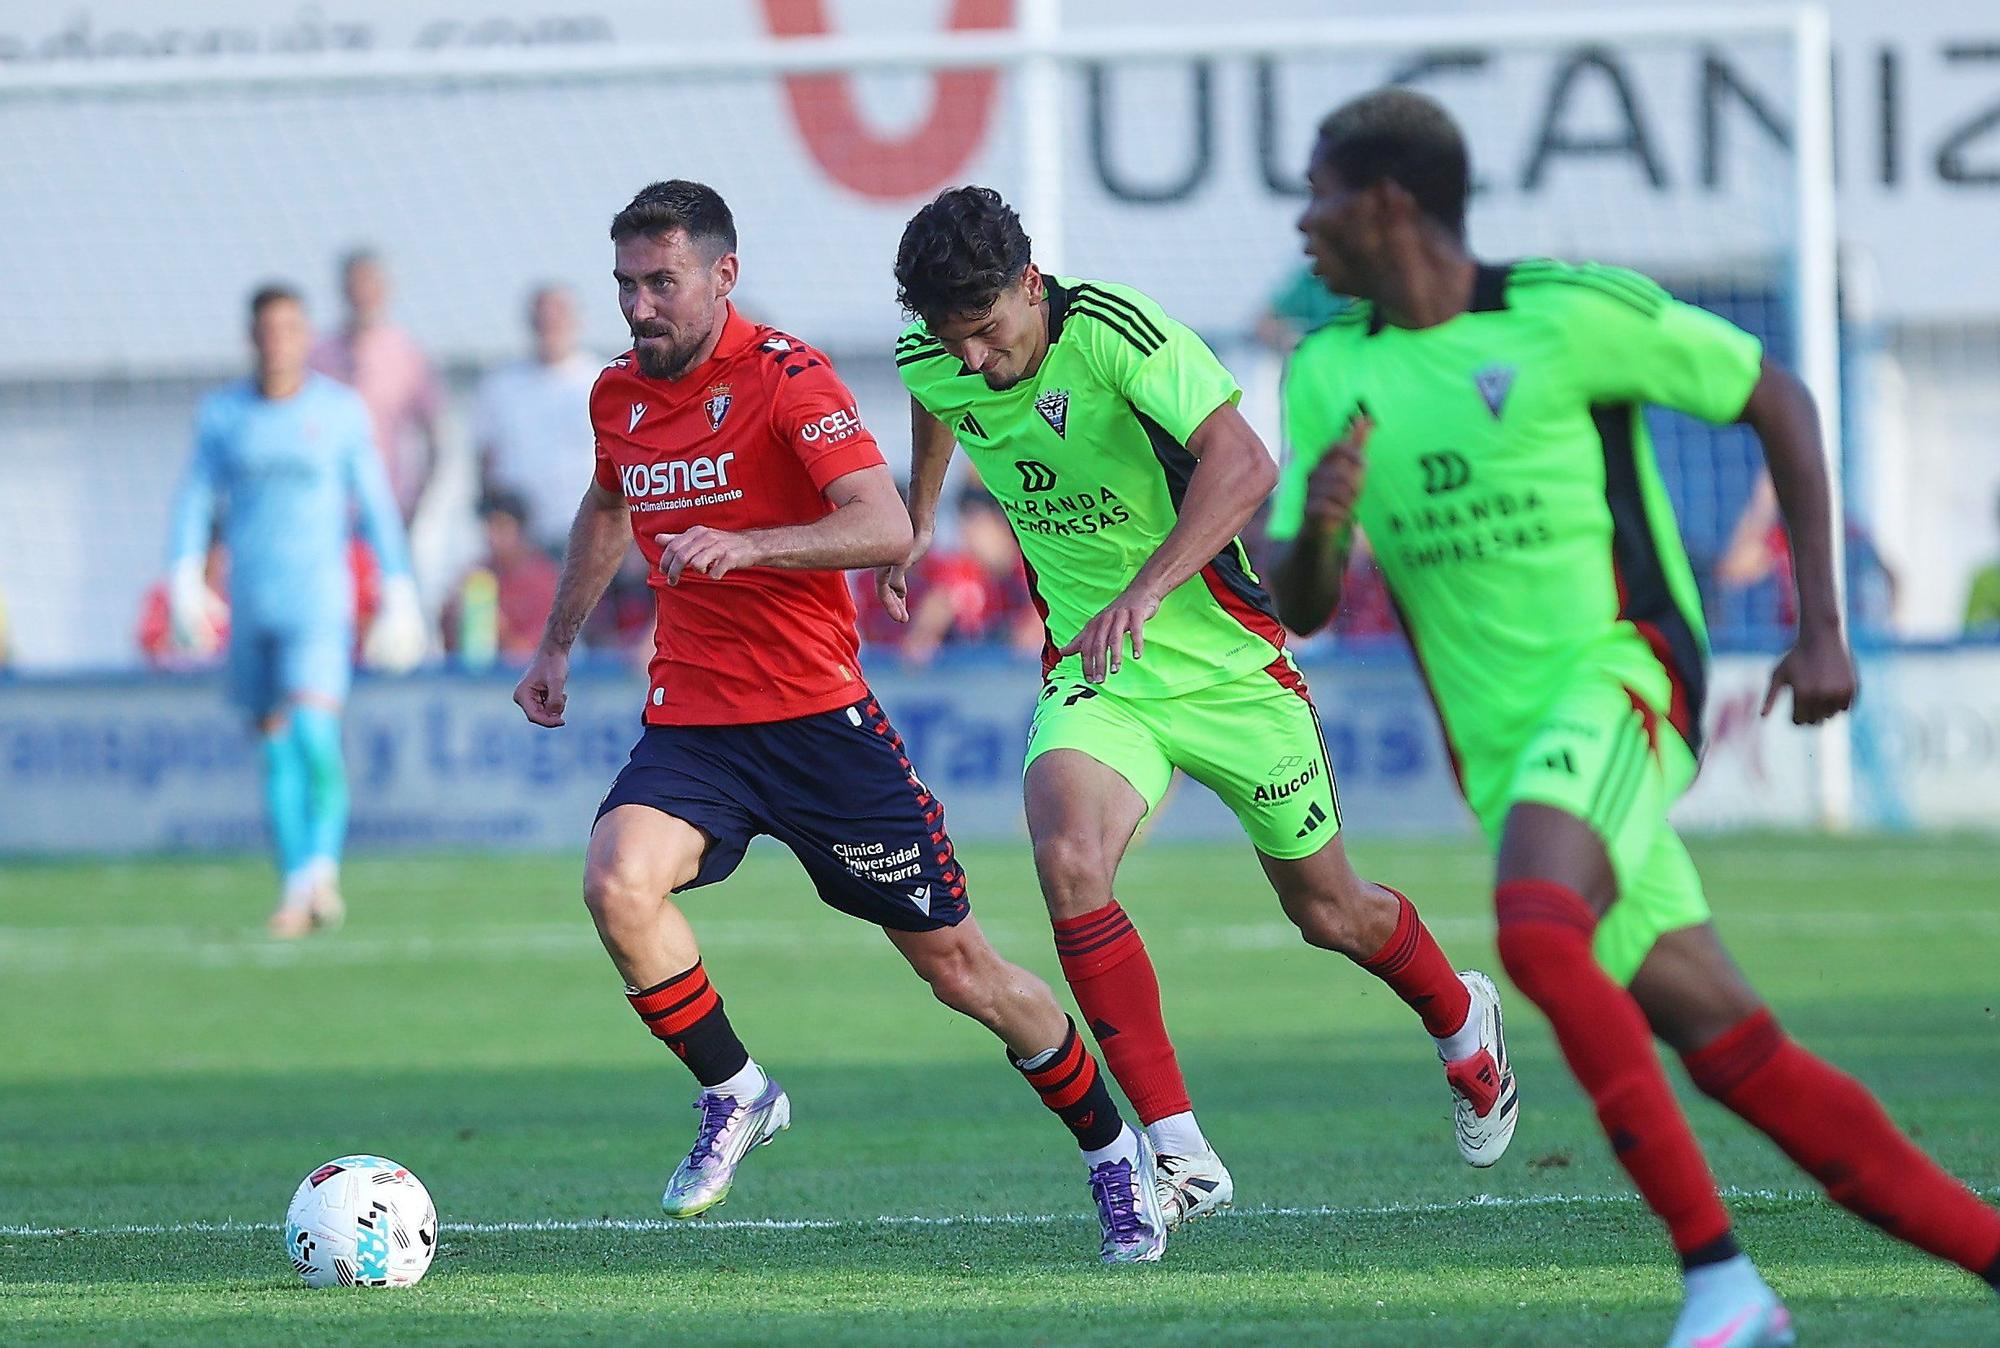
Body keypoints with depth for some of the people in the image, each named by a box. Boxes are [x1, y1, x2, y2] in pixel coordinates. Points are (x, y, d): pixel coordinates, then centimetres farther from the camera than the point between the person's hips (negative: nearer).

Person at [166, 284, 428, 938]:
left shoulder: (342, 410, 3)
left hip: (319, 597, -3)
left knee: (313, 730, -21)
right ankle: (298, 892, 9)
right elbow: (195, 497, 9)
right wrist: (185, 576, -5)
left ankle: (321, 869, -18)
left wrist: (398, 591, 5)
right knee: (276, 747, 5)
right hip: (251, 605, 3)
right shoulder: (221, 413, 8)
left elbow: (375, 504, 7)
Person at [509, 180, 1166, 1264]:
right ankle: (734, 1094, -5)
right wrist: (557, 643, 29)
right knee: (618, 882, -26)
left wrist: (744, 545, -39)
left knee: (956, 964, 2)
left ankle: (1111, 1151, 23)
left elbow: (885, 527, -27)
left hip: (817, 717, -4)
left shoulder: (787, 379, -13)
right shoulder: (619, 397, 7)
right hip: (689, 719, 5)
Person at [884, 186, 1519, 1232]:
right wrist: (917, 521, 28)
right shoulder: (930, 360, -8)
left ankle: (1461, 1023, 48)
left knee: (1327, 912, 13)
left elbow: (1244, 463, -40)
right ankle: (1179, 1155, -21)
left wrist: (1144, 592, -51)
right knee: (1067, 861, -26)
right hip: (1090, 677, 4)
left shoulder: (1114, 332, -26)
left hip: (1225, 663, -3)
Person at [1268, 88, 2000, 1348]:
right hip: (1504, 752, 6)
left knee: (1538, 934, -32)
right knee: (1733, 1052, -1)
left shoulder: (1570, 313, -6)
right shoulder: (1330, 375, 10)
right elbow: (1300, 609, 11)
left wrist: (1822, 628, 1)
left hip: (1618, 679, -6)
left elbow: (1776, 398, 4)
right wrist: (1315, 528, -14)